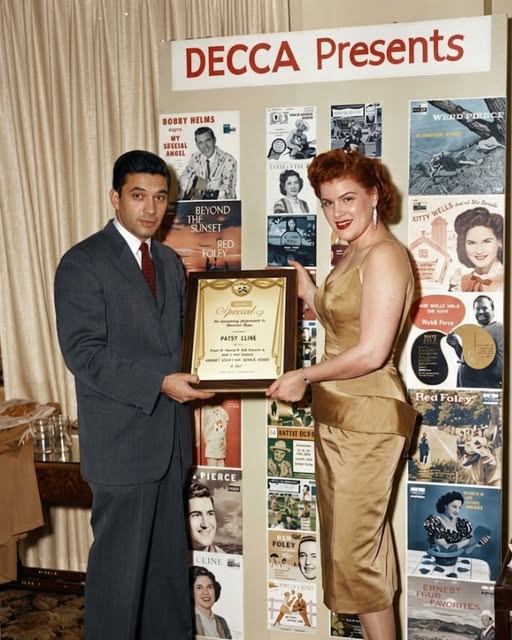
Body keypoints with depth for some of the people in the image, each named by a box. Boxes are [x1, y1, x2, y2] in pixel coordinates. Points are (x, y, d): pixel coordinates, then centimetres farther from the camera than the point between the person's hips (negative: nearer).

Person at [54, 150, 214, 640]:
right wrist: (158, 383, -22)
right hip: (122, 441, -6)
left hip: (169, 437, 7)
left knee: (169, 558, 16)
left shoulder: (169, 261, 13)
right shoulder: (82, 263, -10)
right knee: (119, 562, 5)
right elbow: (82, 353, -17)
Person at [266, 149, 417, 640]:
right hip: (337, 414, 10)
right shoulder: (352, 253, 13)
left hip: (367, 419, -10)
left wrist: (305, 376, -12)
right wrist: (307, 291, 8)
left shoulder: (384, 256, -16)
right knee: (348, 541, 18)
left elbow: (371, 352, -22)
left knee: (354, 549, -1)